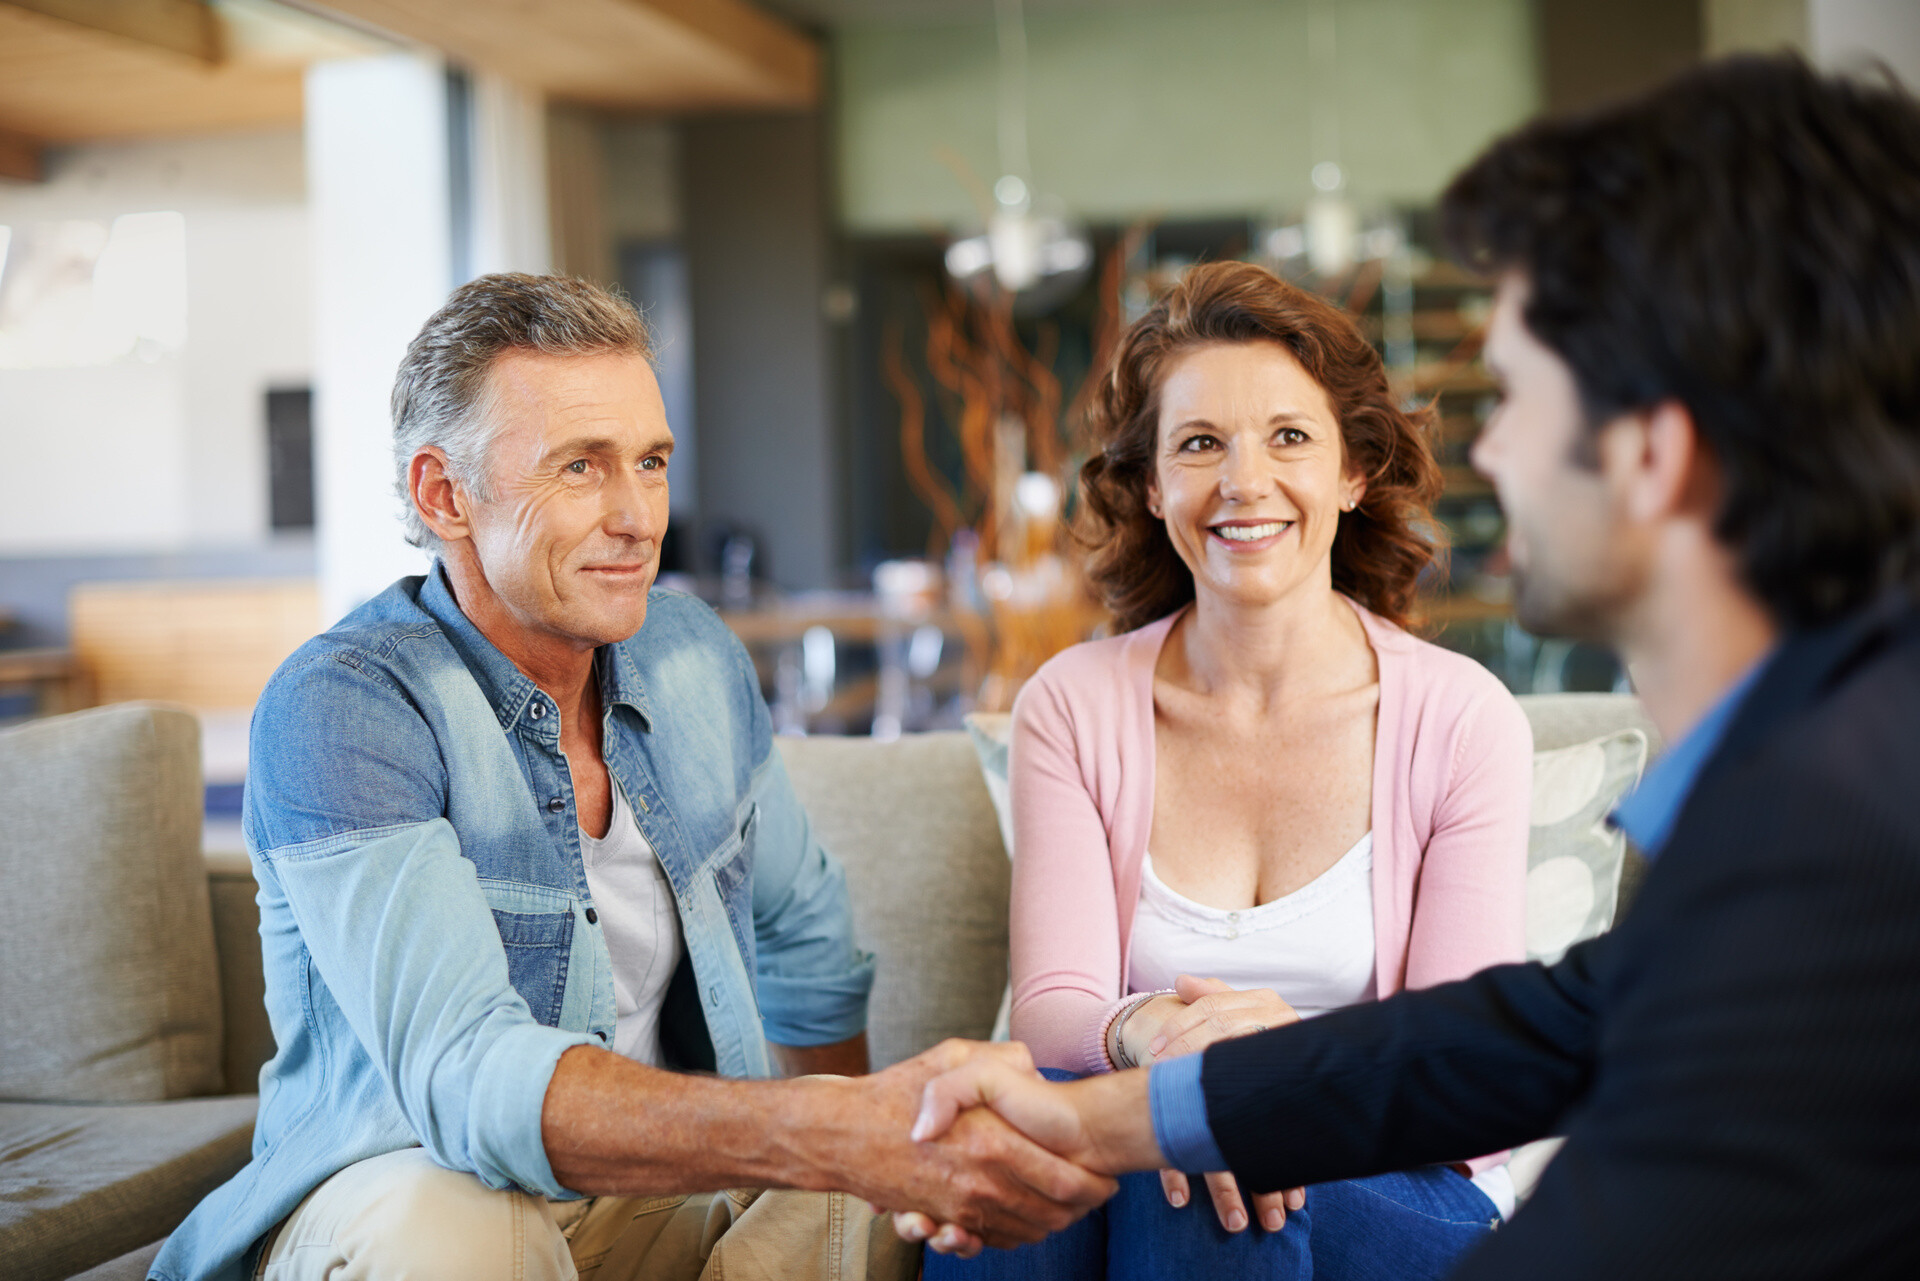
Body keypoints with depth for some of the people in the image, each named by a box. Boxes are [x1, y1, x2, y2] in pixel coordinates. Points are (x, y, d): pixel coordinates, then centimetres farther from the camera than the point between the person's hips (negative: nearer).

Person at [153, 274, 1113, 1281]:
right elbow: (460, 1076, -34)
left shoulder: (695, 658, 1)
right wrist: (839, 1132, -45)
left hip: (665, 1196, 5)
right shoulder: (340, 709, -20)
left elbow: (803, 938, 17)